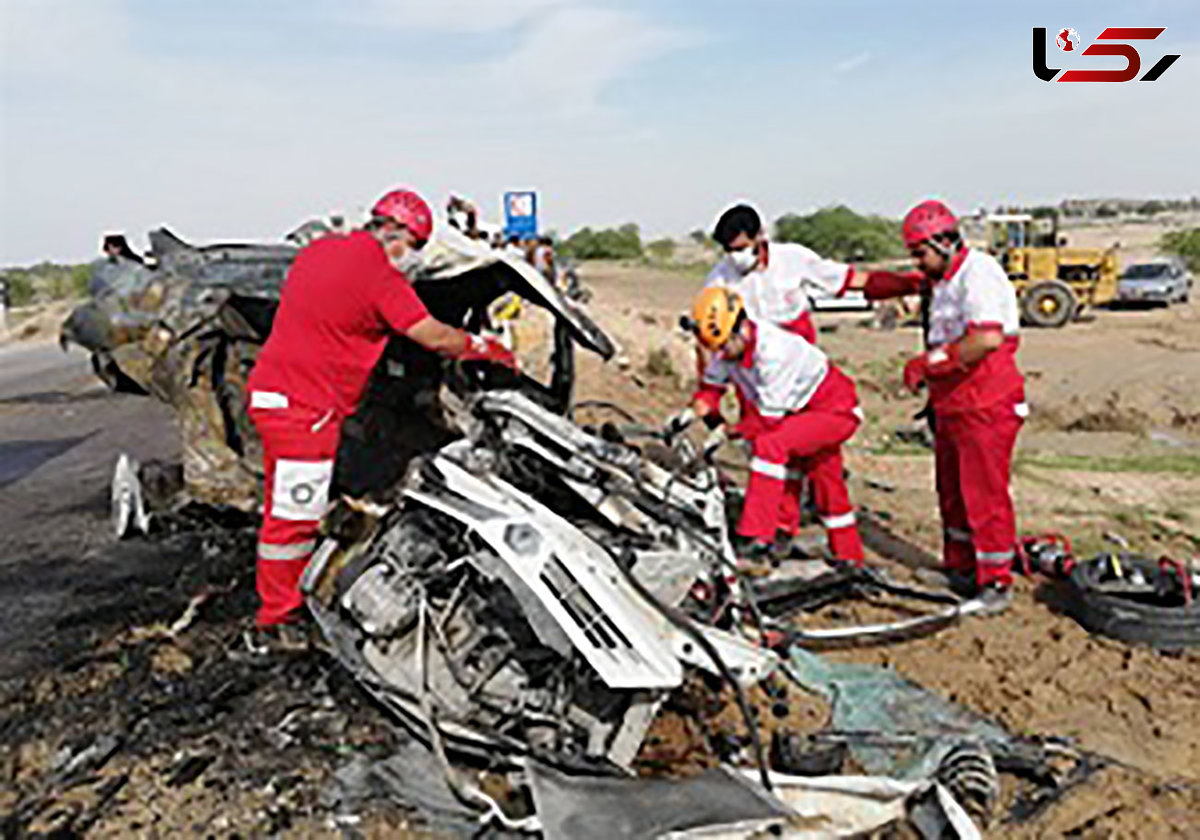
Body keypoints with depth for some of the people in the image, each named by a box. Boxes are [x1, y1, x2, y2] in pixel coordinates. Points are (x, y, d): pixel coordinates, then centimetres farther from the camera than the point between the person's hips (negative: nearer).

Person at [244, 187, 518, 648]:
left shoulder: (318, 250, 14)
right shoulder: (378, 273, -13)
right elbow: (434, 337, -12)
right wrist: (488, 349, 2)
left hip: (273, 392, 10)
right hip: (303, 405, -10)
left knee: (287, 508, 17)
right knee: (294, 513, -3)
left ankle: (283, 606, 28)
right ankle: (274, 623, 5)